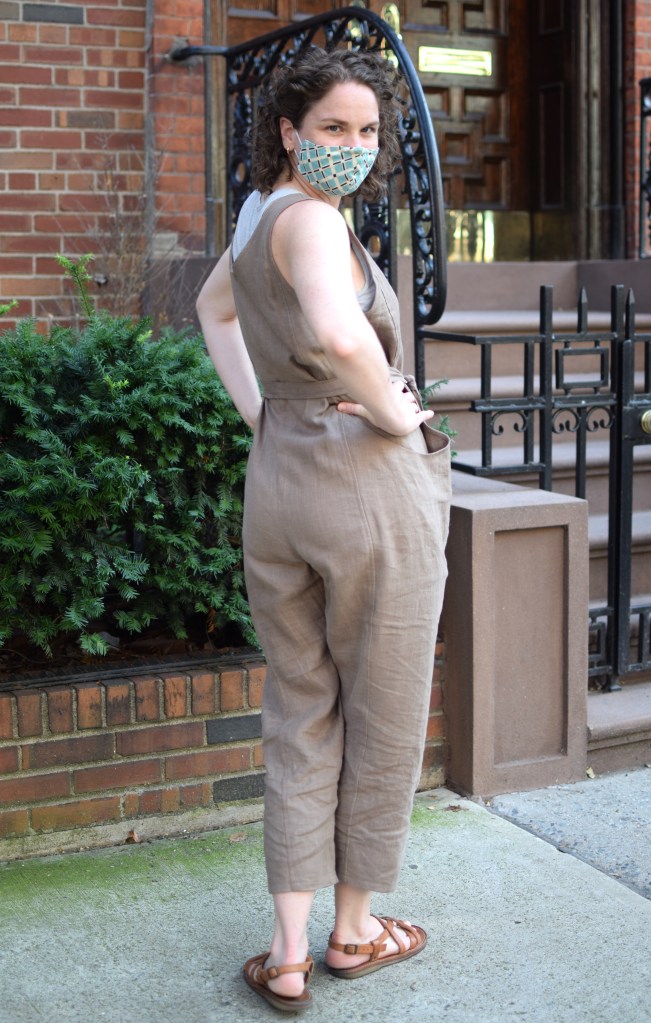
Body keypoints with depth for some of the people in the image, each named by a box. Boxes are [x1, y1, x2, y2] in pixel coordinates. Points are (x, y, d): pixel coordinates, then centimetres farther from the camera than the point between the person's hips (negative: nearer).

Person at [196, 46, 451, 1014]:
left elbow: (213, 307, 32)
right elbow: (338, 333, -37)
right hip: (371, 487, -8)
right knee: (384, 720, 11)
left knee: (299, 717, 14)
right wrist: (396, 414, -18)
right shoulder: (309, 217, -16)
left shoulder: (257, 215, 12)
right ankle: (355, 930, 26)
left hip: (275, 485, 8)